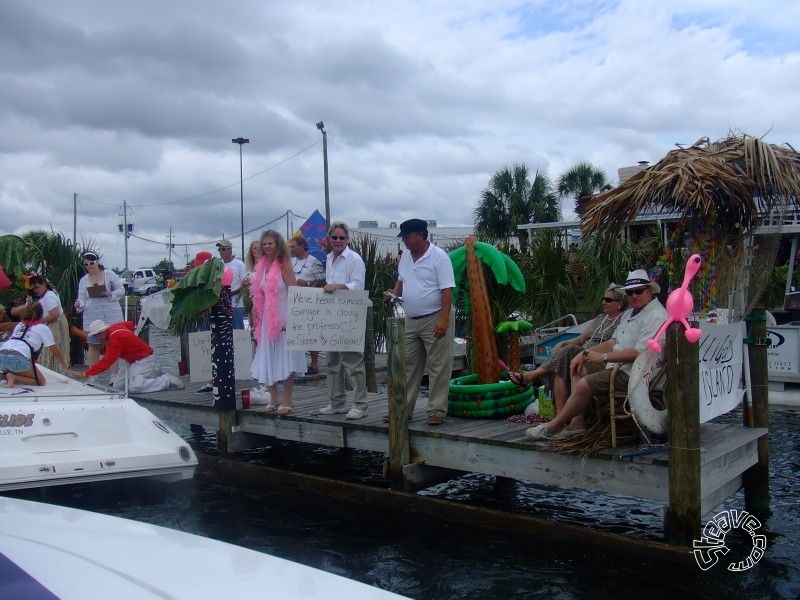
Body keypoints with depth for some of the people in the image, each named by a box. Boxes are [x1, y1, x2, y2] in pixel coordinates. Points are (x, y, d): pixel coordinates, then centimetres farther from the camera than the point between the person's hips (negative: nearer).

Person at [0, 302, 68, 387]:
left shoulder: (19, 325, 28)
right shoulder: (43, 328, 14)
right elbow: (56, 352, 19)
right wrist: (64, 367, 33)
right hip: (17, 358, -6)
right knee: (41, 381, 11)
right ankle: (14, 378, -11)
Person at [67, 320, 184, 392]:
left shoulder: (115, 339, -26)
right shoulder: (113, 328, 2)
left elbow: (106, 363, -29)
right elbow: (130, 324, 22)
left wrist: (84, 374, -30)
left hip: (144, 360, -10)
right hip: (133, 361, 10)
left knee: (134, 387, -27)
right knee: (115, 385, 1)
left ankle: (168, 380, -10)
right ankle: (152, 373, 14)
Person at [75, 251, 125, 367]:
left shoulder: (109, 274, 2)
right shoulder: (83, 281, 10)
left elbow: (121, 290, 3)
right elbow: (82, 299, 9)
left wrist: (110, 294, -15)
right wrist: (79, 304, -13)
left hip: (112, 316, -2)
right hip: (92, 318, 2)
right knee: (93, 346, 3)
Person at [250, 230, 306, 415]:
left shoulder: (284, 266, -9)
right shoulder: (262, 266, 10)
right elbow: (258, 297, 13)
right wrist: (256, 319, 8)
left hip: (283, 319, -7)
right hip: (267, 320, 7)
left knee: (285, 361, 0)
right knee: (268, 360, 10)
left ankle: (287, 401, 8)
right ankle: (273, 400, 20)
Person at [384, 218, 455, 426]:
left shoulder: (439, 257, -12)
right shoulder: (405, 257, 10)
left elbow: (447, 290, -16)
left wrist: (443, 319, -23)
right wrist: (394, 292, 3)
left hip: (434, 319, -7)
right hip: (410, 321, 7)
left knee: (438, 367, -1)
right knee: (408, 366, 11)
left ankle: (436, 410, 6)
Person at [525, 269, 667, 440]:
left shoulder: (656, 317, -16)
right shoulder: (630, 312, 18)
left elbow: (639, 353, -25)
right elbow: (613, 342, 20)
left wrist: (604, 357, -19)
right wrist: (585, 354, 8)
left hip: (632, 373, -11)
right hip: (618, 364, 11)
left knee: (584, 385, -23)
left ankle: (554, 426, -5)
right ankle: (576, 424, 0)